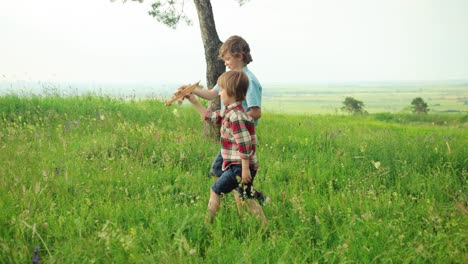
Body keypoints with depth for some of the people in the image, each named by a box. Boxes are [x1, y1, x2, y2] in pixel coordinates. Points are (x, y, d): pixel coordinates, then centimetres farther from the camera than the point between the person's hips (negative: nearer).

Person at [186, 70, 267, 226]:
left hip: (240, 166, -10)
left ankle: (208, 223, 12)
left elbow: (244, 144, -23)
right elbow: (210, 116, 24)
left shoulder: (236, 116, -21)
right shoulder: (228, 111, 10)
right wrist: (193, 101, 22)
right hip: (239, 165, 10)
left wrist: (245, 169, -22)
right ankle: (266, 227, 19)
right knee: (246, 198, 16)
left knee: (215, 190, 2)